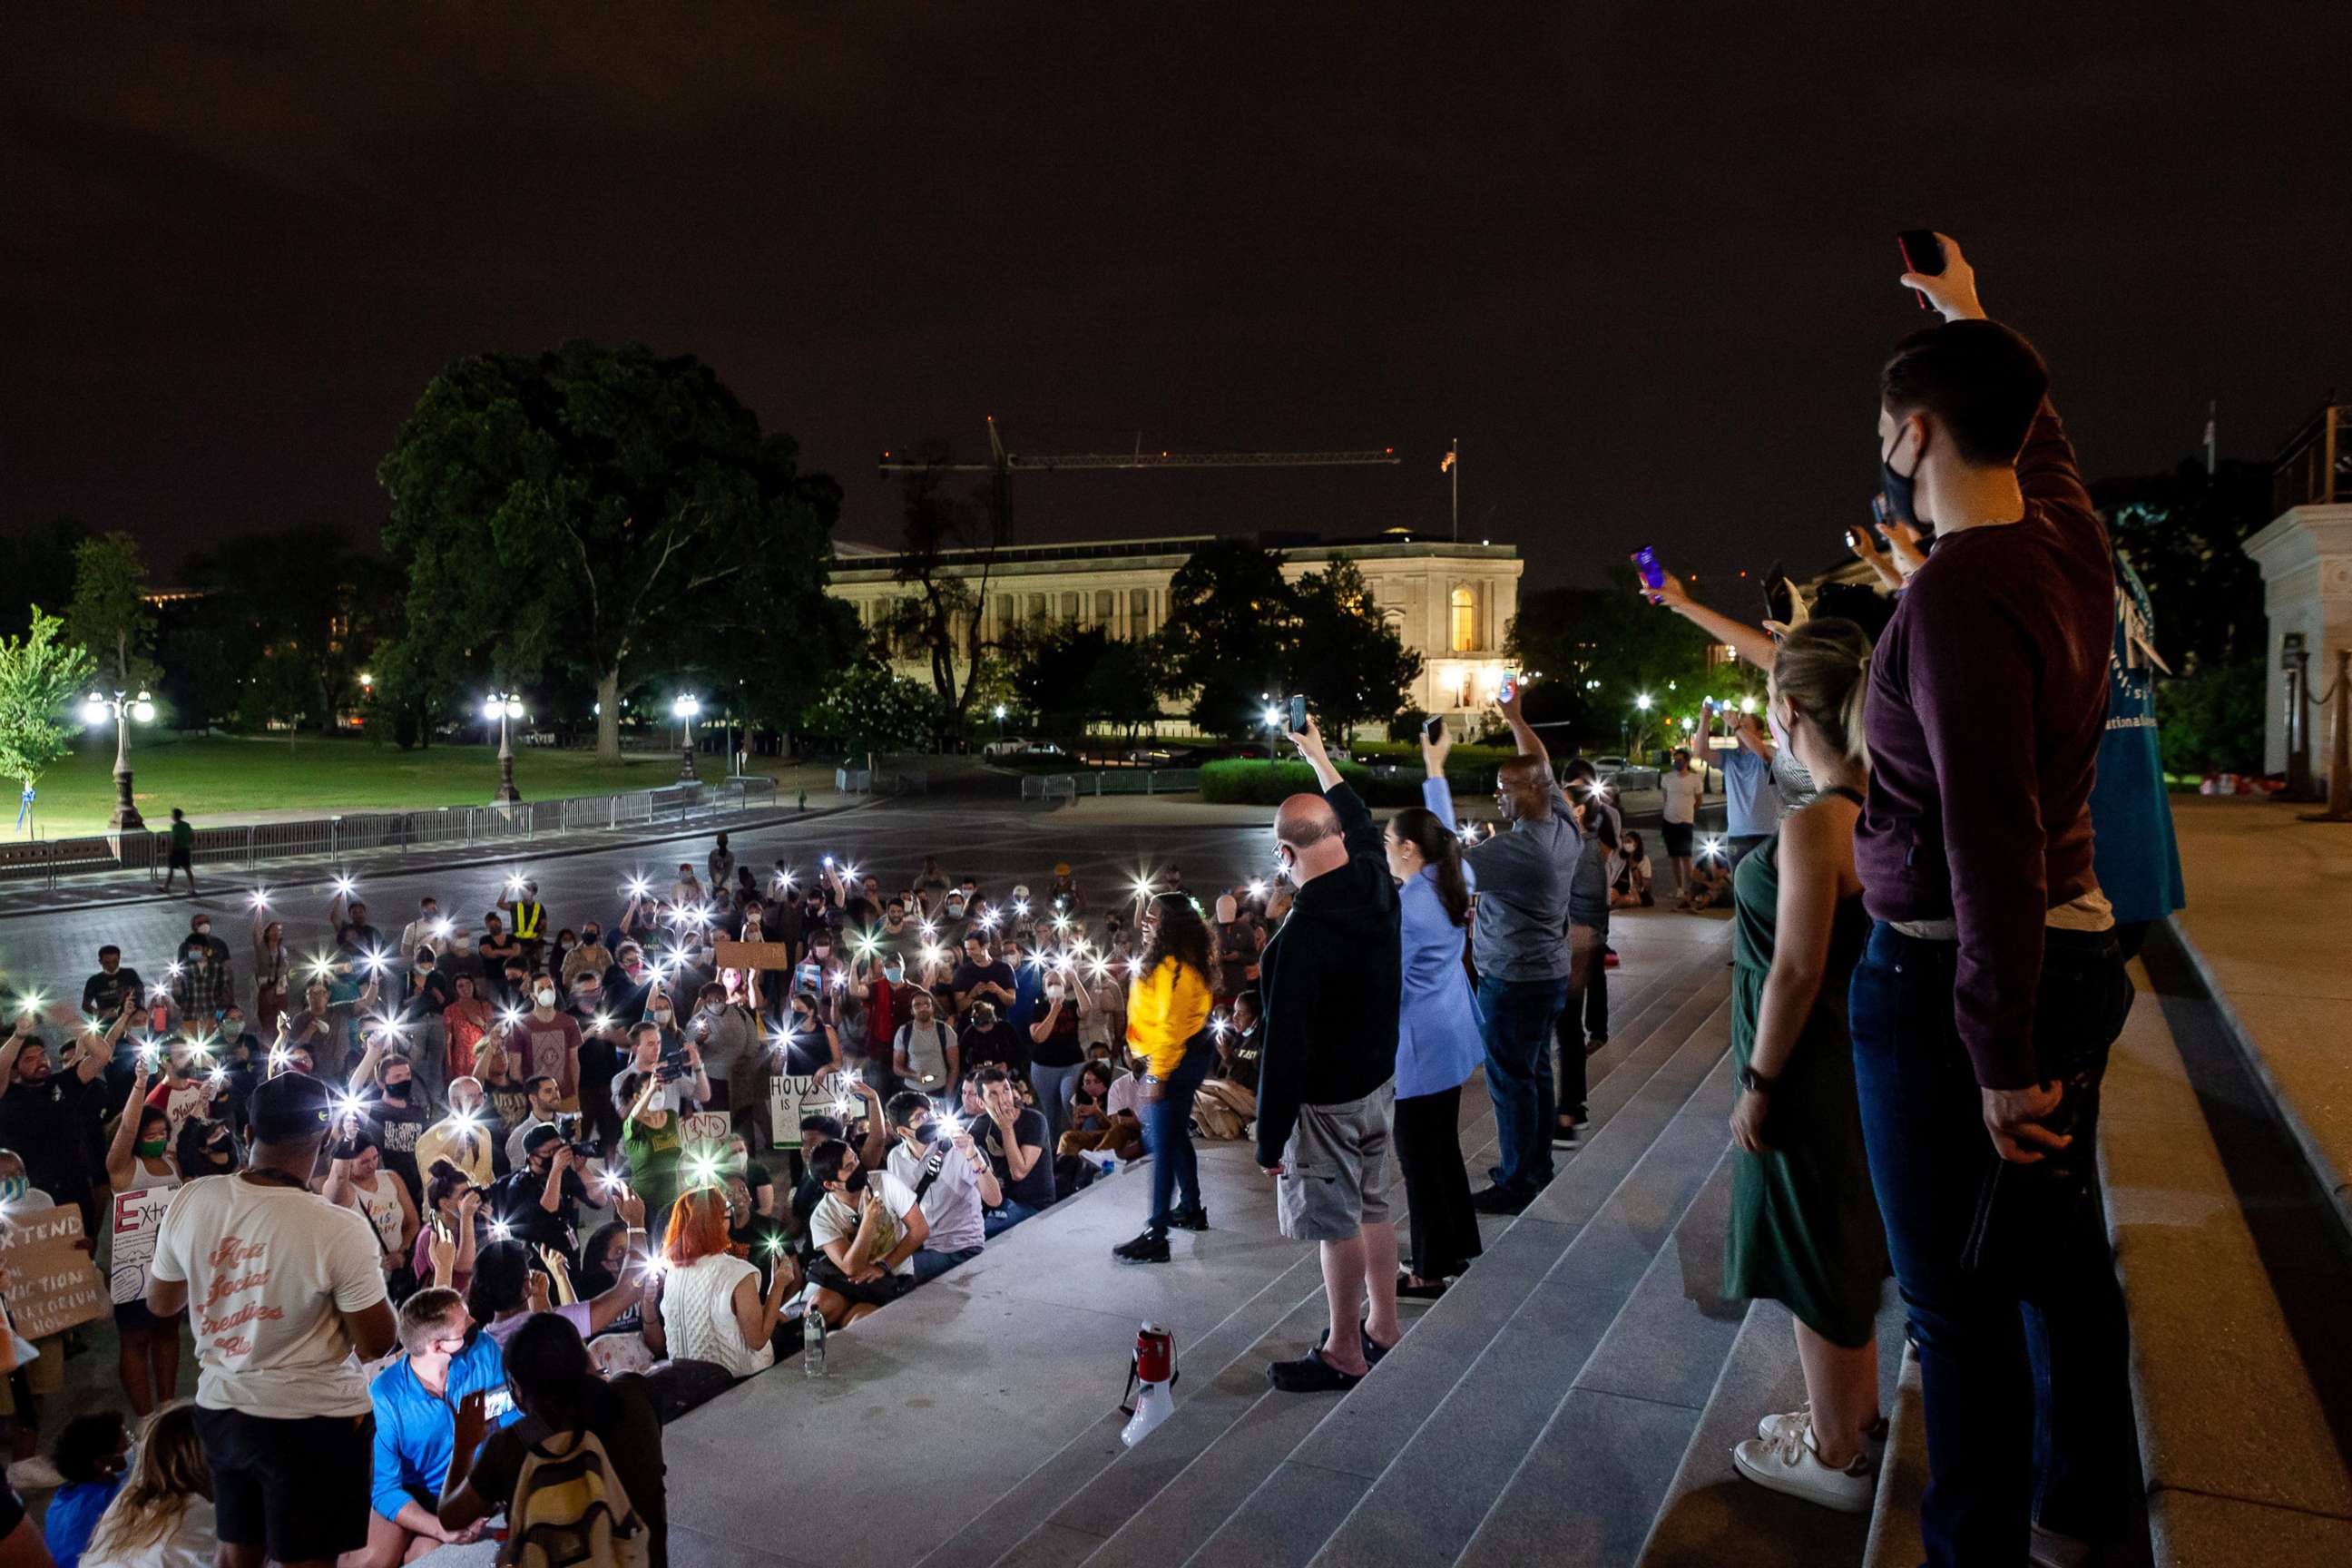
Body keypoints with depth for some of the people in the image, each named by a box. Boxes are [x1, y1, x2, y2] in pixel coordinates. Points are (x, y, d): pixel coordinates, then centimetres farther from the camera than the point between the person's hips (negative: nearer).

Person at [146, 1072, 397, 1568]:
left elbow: (161, 1303, 7)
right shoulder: (340, 1229, -26)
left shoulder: (189, 1201, -11)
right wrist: (369, 1281, 0)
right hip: (310, 1417, -5)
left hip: (219, 1407, 5)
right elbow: (375, 1345, -16)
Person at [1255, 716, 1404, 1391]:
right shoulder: (1377, 885, -7)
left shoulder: (1303, 935, -29)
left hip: (1325, 1100, -8)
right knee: (1374, 1207, 20)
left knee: (1338, 1224, 6)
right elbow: (1363, 826, 16)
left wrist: (1270, 1135, -15)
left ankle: (1344, 1355, 20)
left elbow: (1286, 1047, -25)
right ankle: (1383, 1329, 35)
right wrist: (1317, 754, 28)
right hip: (1378, 1080, 8)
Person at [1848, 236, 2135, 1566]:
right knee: (2064, 1255, 22)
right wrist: (1971, 317, 40)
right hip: (2078, 949, 9)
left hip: (1955, 984, -9)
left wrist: (2001, 1060, -22)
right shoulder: (2073, 545, 3)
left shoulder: (1958, 594, -23)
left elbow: (1990, 842, -26)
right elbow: (2040, 430, 27)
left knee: (1964, 1302, 4)